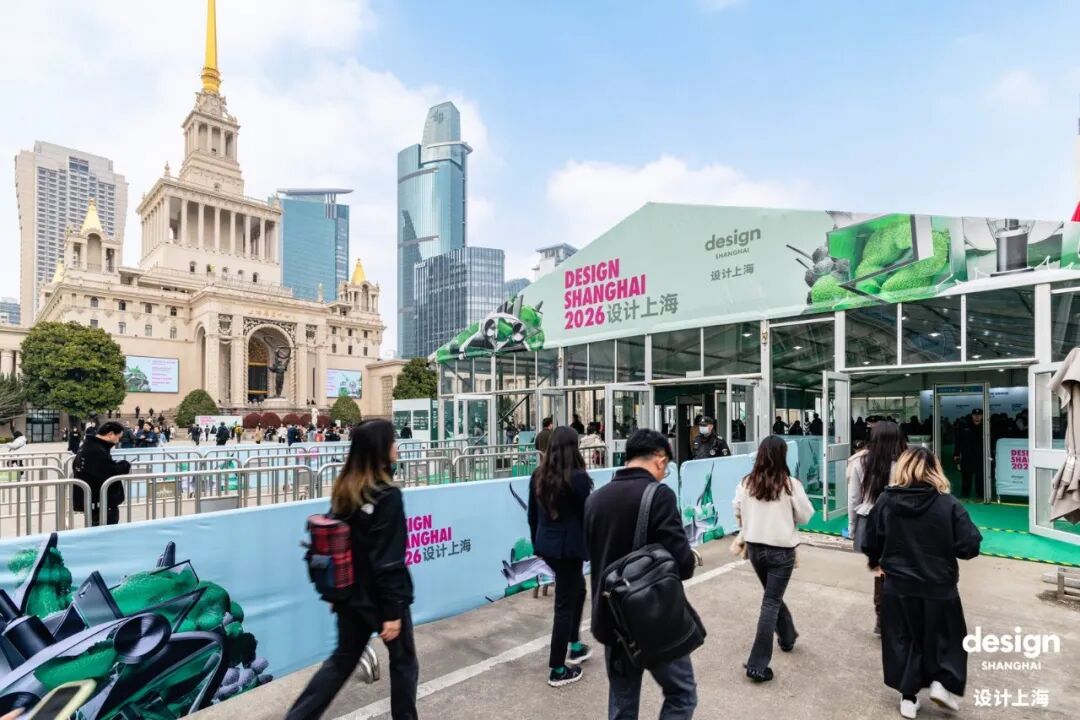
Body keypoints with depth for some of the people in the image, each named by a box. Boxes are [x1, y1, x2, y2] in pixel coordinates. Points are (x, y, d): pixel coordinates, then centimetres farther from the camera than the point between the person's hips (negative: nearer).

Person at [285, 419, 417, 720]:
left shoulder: (343, 489, -1)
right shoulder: (387, 496, -23)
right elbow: (388, 560, -23)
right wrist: (393, 610, -17)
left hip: (351, 595, 7)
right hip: (380, 597, -7)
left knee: (343, 659, 23)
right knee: (404, 662, 15)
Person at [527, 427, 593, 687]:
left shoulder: (538, 476, 3)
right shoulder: (578, 478, -16)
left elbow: (533, 516, 10)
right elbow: (586, 517, -12)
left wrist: (537, 543, 21)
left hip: (546, 546, 7)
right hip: (569, 547, -7)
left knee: (577, 590, 26)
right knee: (565, 605, 4)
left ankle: (575, 646, 38)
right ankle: (557, 670, 14)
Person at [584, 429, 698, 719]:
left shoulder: (595, 498, 3)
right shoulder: (659, 495, -17)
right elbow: (682, 565, -20)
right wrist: (688, 563, 1)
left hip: (611, 619, 6)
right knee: (682, 695, 16)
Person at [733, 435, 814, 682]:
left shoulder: (746, 483, -7)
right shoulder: (790, 484, -15)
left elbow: (738, 515, 3)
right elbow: (805, 516, -5)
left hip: (755, 547, 4)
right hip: (781, 550, -4)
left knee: (772, 596, 26)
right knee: (771, 603, 2)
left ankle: (787, 637, 48)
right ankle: (757, 664, 4)